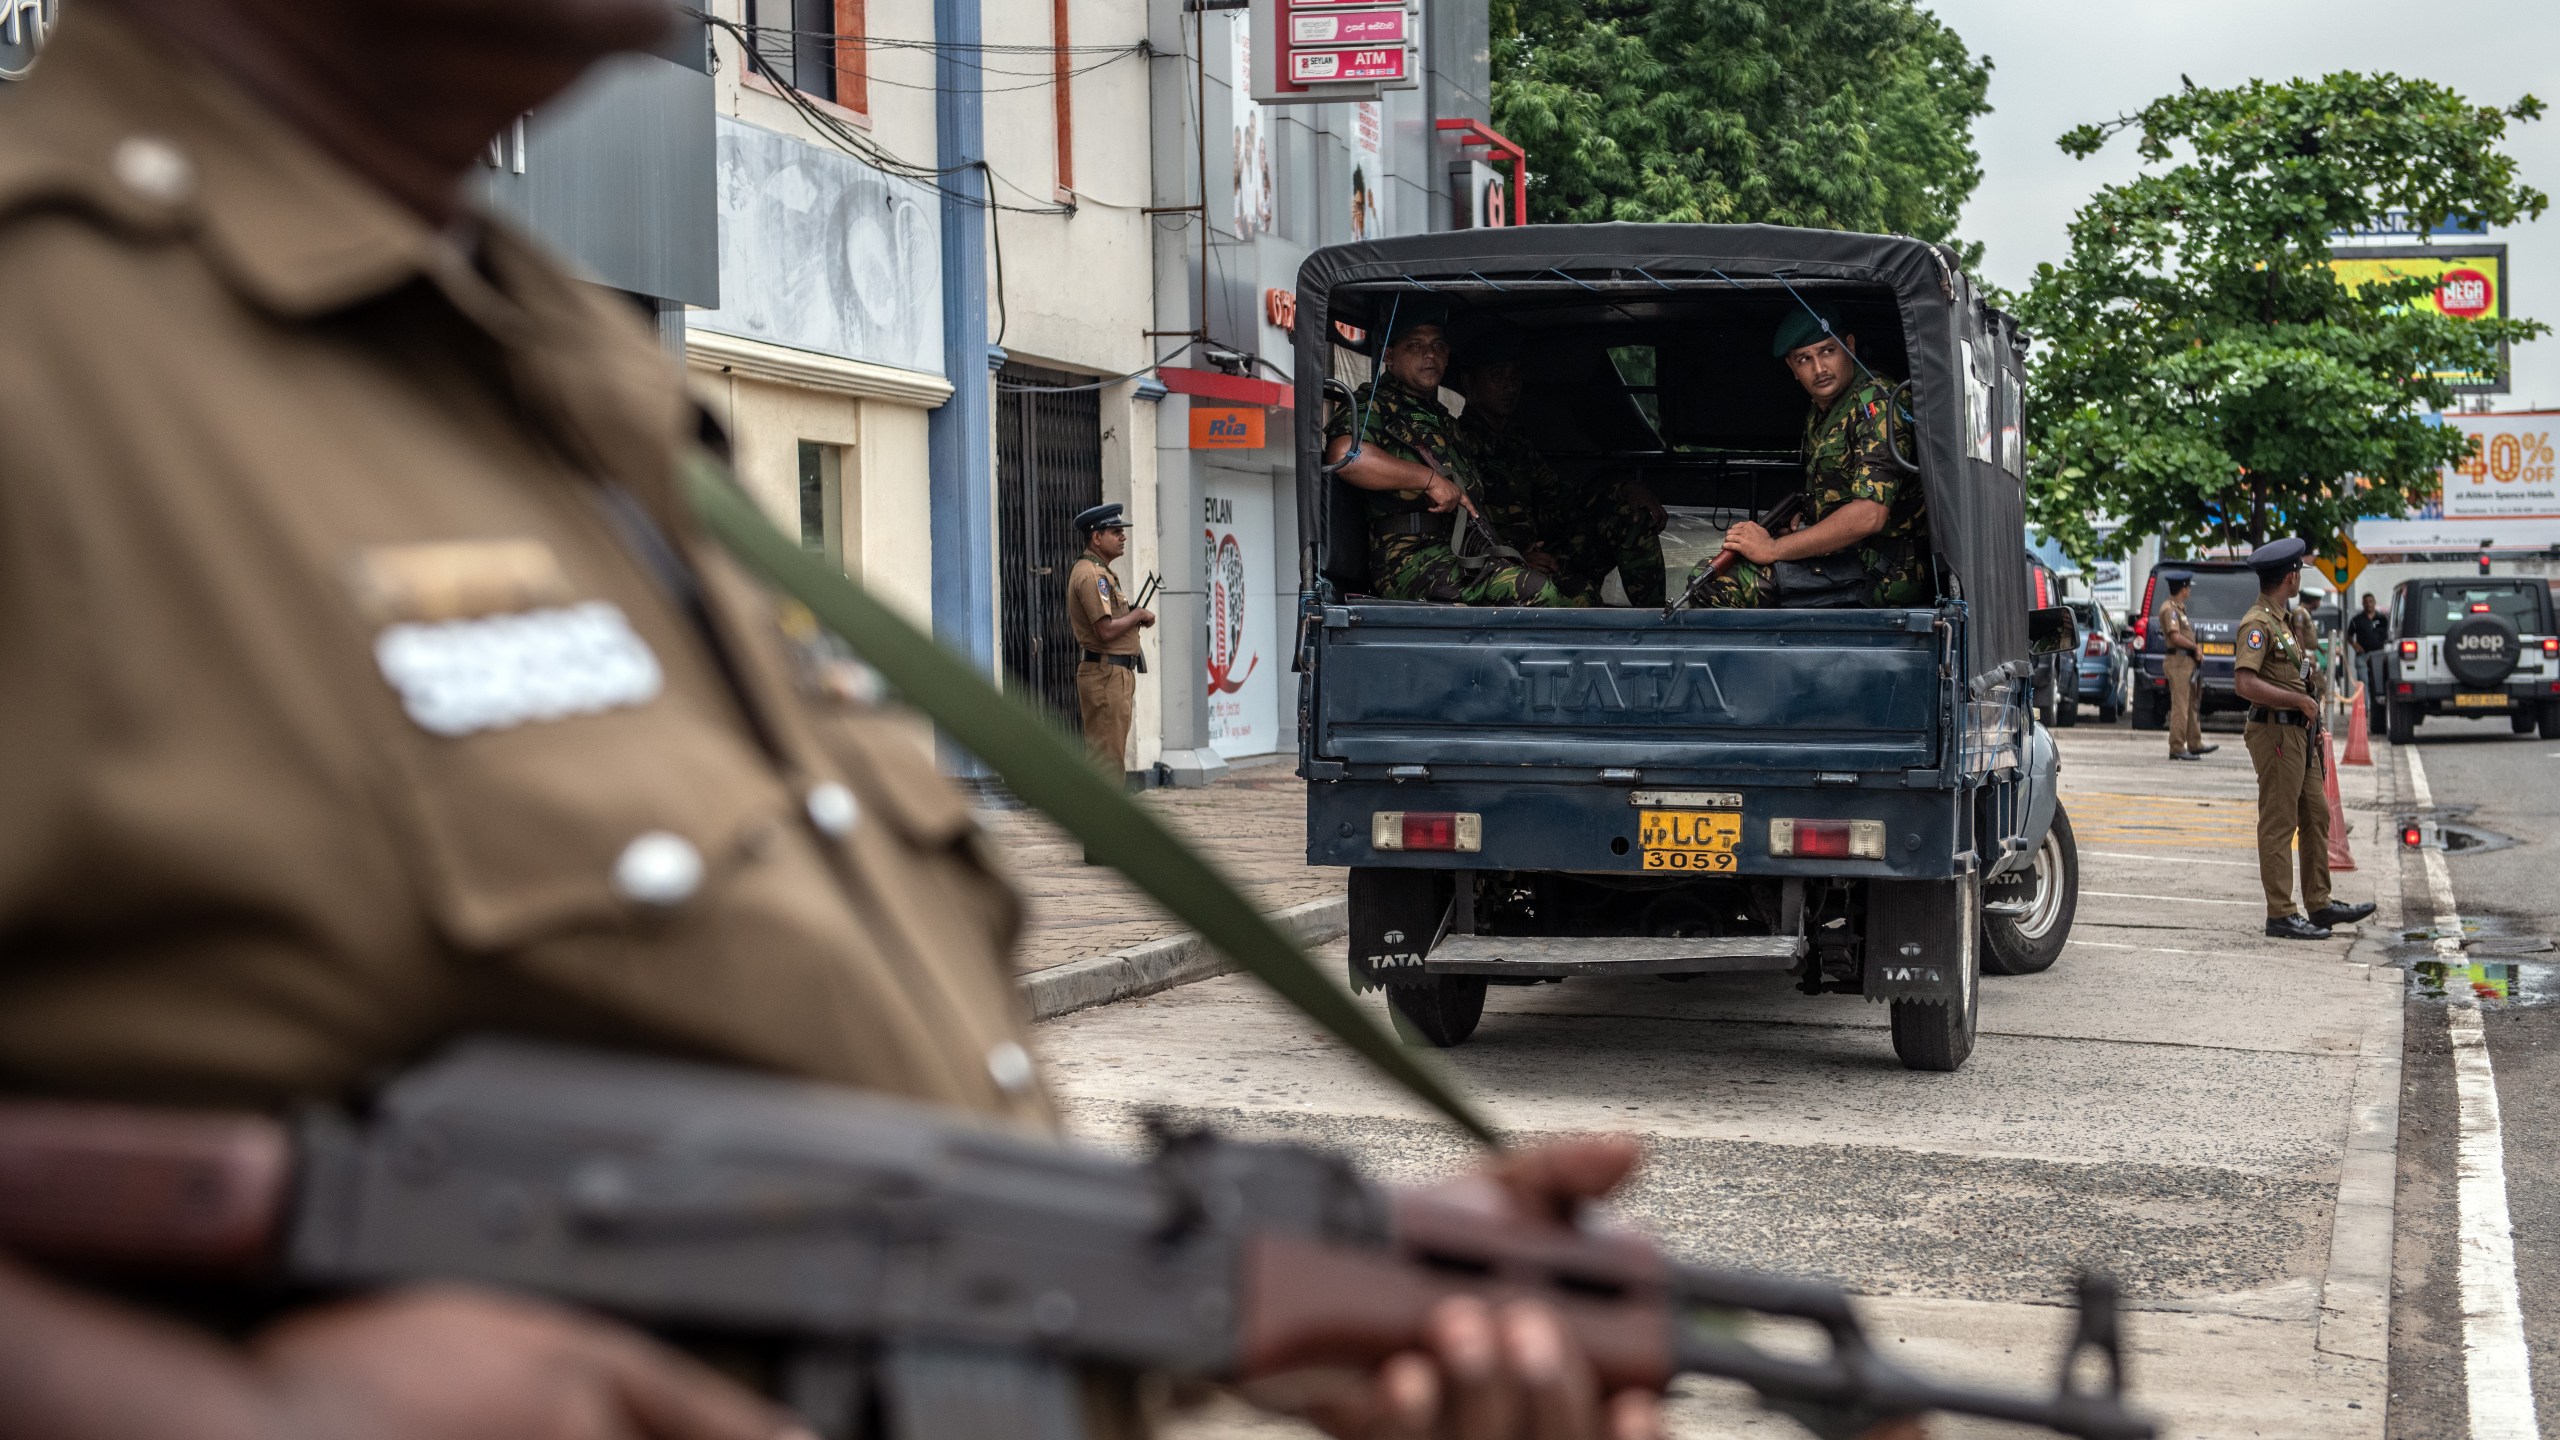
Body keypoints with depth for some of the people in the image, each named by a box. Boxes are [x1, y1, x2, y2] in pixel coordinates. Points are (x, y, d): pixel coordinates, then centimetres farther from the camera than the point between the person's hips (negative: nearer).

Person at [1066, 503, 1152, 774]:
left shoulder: (1099, 572, 19)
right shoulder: (1091, 574, -16)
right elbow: (1106, 630, -23)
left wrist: (1136, 616, 8)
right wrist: (1138, 614, -8)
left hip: (1117, 673, 11)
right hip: (1106, 674, -11)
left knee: (1110, 759, 14)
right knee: (1107, 760, -9)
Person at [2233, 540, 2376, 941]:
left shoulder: (2283, 620, 17)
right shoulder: (2258, 623, -15)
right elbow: (2246, 682, -26)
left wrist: (2312, 727, 18)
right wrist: (2300, 700, -20)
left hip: (2298, 733, 10)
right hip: (2275, 733, -10)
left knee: (2316, 817, 14)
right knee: (2279, 825, -5)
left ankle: (2319, 904, 21)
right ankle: (2281, 915, -1)